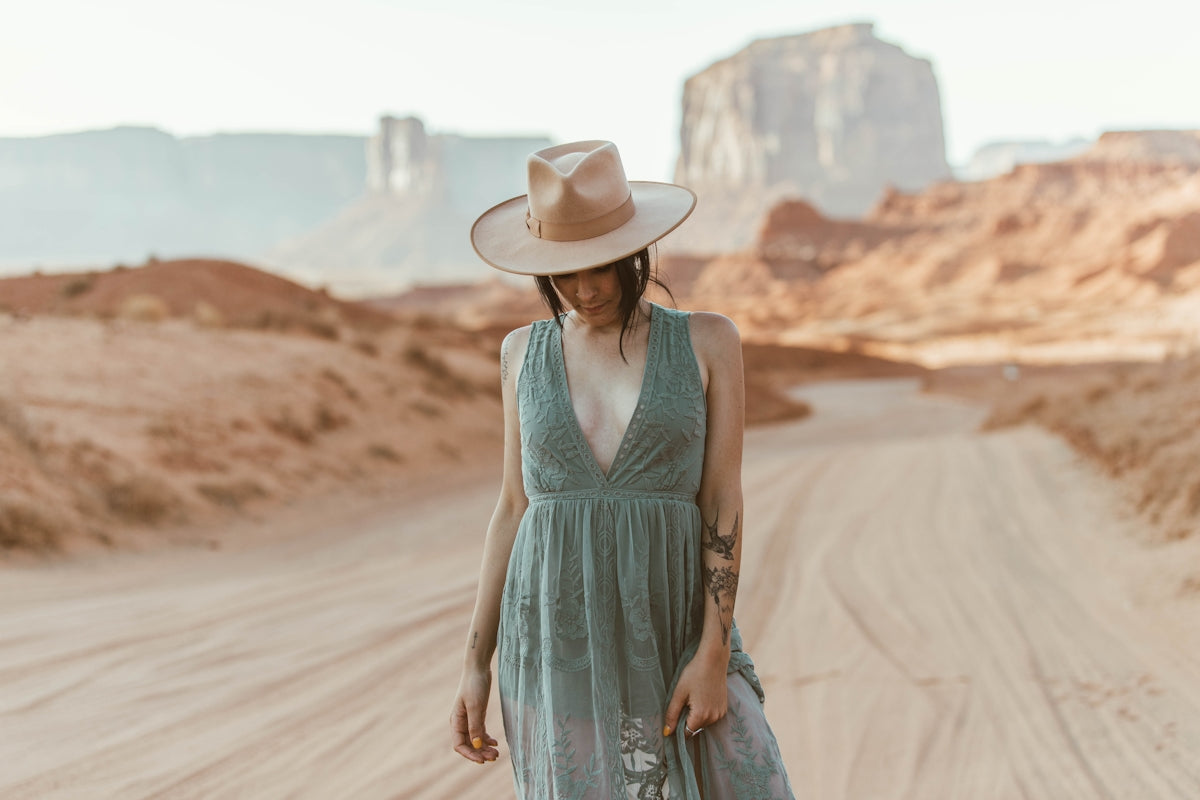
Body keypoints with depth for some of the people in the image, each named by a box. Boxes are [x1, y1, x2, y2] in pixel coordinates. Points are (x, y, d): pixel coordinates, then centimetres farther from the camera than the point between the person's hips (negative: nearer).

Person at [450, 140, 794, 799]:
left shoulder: (707, 342, 1)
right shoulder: (525, 353, 7)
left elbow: (723, 503, -2)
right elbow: (514, 507, 10)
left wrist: (714, 652, -11)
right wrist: (476, 665, 6)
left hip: (669, 633, -1)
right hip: (556, 639, 1)